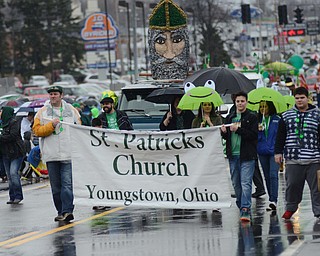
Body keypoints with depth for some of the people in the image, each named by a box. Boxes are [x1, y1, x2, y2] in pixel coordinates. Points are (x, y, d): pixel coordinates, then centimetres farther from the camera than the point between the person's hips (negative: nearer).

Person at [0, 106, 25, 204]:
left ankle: (18, 196, -10)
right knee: (9, 175, 6)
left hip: (16, 153, -8)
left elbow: (12, 136, -19)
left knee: (13, 173, -16)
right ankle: (12, 197, 10)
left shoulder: (14, 122, -8)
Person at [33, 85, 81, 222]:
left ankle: (67, 211, -18)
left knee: (67, 184, -12)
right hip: (51, 156, 1)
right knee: (56, 186, 5)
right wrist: (51, 125, -12)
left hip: (69, 155, -1)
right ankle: (61, 212, 13)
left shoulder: (71, 110, 12)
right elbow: (37, 130, 1)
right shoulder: (42, 112, 10)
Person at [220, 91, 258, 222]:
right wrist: (224, 132, -7)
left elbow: (254, 135, -11)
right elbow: (226, 136, 16)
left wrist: (238, 129, -18)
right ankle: (242, 207, 20)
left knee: (246, 183, -12)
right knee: (236, 184, 9)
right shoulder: (230, 117, 15)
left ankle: (245, 209, -17)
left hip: (247, 156, -5)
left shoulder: (252, 117, 0)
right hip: (233, 155, 5)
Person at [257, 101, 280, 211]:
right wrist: (258, 131, -11)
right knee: (267, 176, 11)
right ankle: (272, 200, 20)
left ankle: (273, 201, -19)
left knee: (273, 175, -16)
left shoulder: (277, 120, -1)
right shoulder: (258, 120, 10)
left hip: (274, 151, -5)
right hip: (262, 152, 5)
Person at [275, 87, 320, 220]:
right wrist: (278, 152, 6)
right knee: (292, 185, 5)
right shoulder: (286, 116, 11)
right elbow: (280, 136, 13)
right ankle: (290, 208, 23)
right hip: (293, 160, 1)